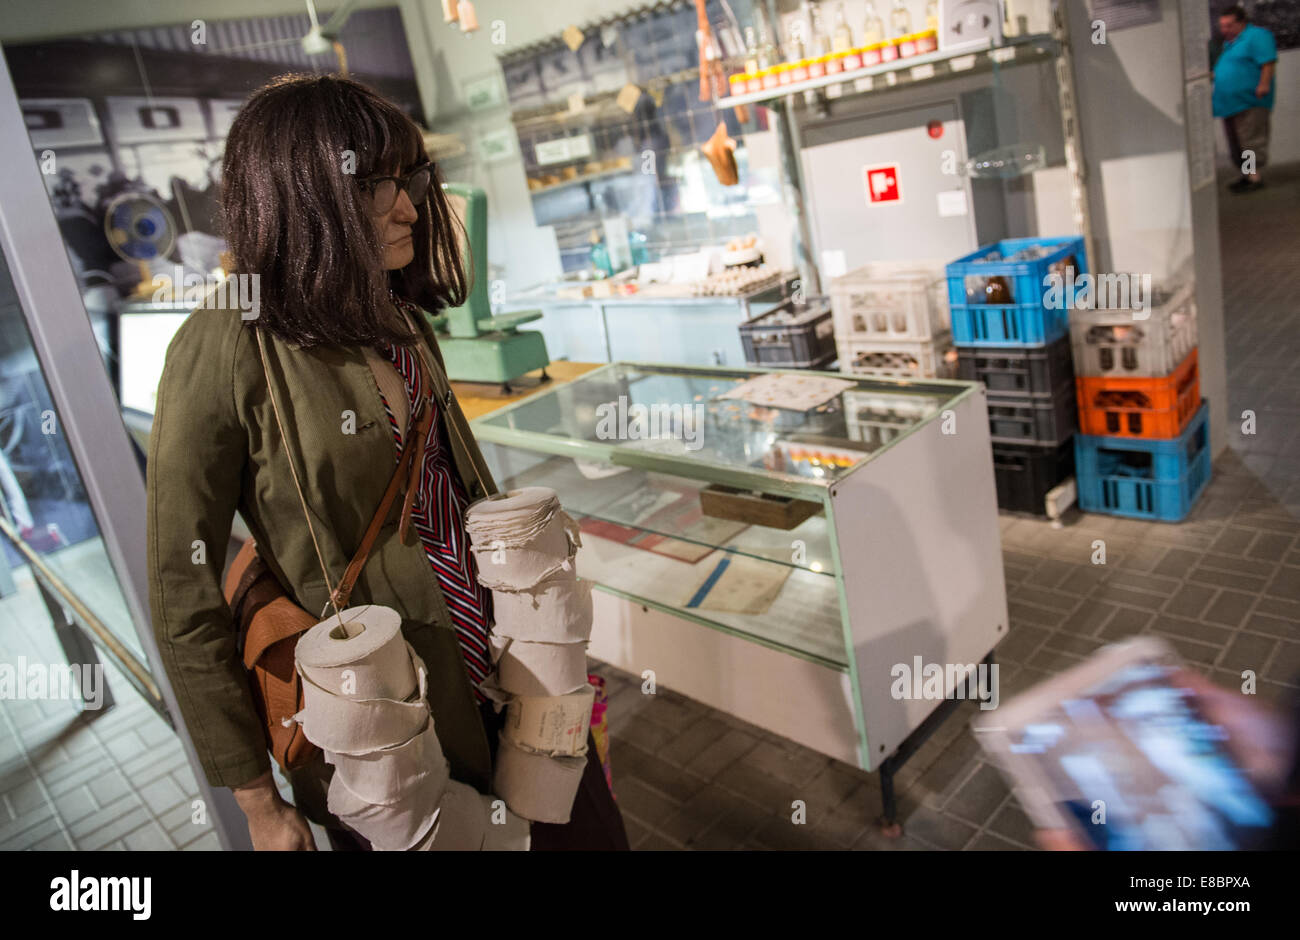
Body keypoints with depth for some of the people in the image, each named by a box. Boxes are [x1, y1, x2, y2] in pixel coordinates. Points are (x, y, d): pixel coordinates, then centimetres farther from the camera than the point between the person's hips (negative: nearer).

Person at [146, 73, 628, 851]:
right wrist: (259, 802, -9)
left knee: (586, 826, 19)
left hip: (502, 667, 6)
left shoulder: (402, 321, 1)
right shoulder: (226, 347, -19)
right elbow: (183, 600, -14)